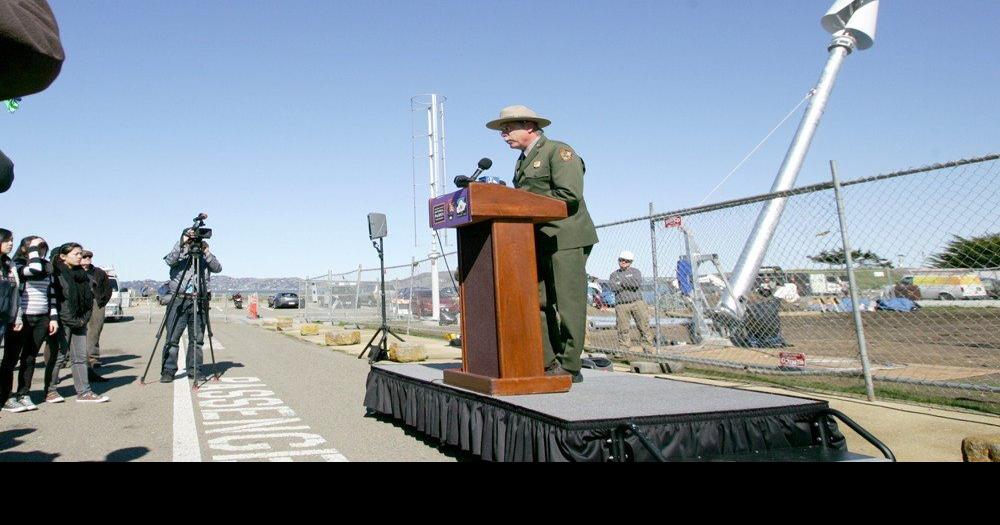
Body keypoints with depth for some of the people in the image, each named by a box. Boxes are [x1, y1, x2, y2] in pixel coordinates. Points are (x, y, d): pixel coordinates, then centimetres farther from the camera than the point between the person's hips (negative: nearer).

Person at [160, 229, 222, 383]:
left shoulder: (204, 256, 11)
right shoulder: (179, 253, 7)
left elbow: (218, 268, -4)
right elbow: (170, 261, -15)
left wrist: (206, 252, -15)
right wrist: (181, 243, -23)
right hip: (178, 300, -2)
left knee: (197, 339, 4)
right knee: (172, 338, -4)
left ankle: (194, 371, 12)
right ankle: (168, 371, 3)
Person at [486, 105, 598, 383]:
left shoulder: (559, 151, -5)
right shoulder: (523, 161, 22)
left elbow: (570, 194, -18)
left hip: (565, 239, -9)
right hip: (538, 242, 9)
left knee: (567, 303, -5)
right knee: (537, 302, 5)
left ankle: (568, 367, 0)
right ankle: (548, 362, 11)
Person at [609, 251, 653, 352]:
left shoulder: (635, 271, 14)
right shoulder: (614, 274, 15)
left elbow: (638, 283, -7)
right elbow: (613, 287, -4)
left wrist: (622, 282, -6)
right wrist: (629, 283, -5)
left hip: (637, 302, 0)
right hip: (621, 305, 0)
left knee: (644, 326, -4)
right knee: (623, 329, -3)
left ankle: (647, 347, 1)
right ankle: (623, 350, 3)